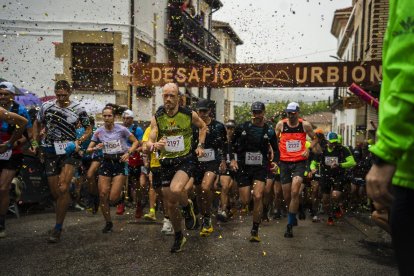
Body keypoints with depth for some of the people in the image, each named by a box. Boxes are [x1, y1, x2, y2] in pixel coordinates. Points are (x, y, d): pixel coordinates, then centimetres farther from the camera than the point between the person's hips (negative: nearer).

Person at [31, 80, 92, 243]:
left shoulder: (78, 109, -3)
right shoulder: (46, 106, 3)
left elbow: (89, 129, 6)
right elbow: (37, 124, 19)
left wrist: (79, 142, -11)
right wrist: (35, 142, 8)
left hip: (69, 151, -3)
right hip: (50, 152, 3)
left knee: (63, 189, -17)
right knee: (55, 192, 4)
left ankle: (58, 228, -7)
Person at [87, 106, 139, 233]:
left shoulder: (121, 129, -6)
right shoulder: (99, 132, 2)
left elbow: (135, 142, 3)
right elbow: (89, 149, 4)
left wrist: (128, 153, -12)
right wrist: (96, 148, -18)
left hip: (120, 162, -3)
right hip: (106, 162, 3)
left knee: (113, 198, -10)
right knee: (103, 195, -3)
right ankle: (108, 223, 16)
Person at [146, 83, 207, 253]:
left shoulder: (189, 115, -8)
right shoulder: (157, 117, -7)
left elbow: (203, 127, 12)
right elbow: (149, 142, -10)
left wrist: (200, 145, 3)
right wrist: (154, 146, -33)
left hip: (184, 160, -2)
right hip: (166, 163, 3)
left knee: (176, 190, -32)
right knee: (171, 204, 10)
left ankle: (188, 207, 3)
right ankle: (179, 237, 32)